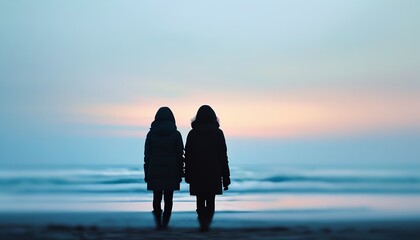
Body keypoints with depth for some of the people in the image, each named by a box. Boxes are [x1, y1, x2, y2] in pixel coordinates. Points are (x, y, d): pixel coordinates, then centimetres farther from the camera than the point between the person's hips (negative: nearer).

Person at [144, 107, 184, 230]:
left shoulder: (151, 133, -1)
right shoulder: (176, 134, -3)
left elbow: (147, 155, 1)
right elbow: (180, 155, -2)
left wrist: (146, 174, 7)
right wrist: (180, 174, 5)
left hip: (155, 171, 1)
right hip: (171, 172, -1)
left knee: (157, 197, 8)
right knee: (168, 198, 7)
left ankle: (158, 221, -8)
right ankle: (165, 222, 6)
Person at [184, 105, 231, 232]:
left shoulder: (192, 133, -1)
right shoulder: (218, 133, -3)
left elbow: (187, 156, 0)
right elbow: (223, 156, -5)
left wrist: (187, 175, 10)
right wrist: (225, 177, -1)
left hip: (197, 174, 0)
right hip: (214, 174, 0)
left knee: (200, 201, 8)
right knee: (210, 201, 13)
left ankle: (203, 222, -13)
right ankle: (206, 223, 18)